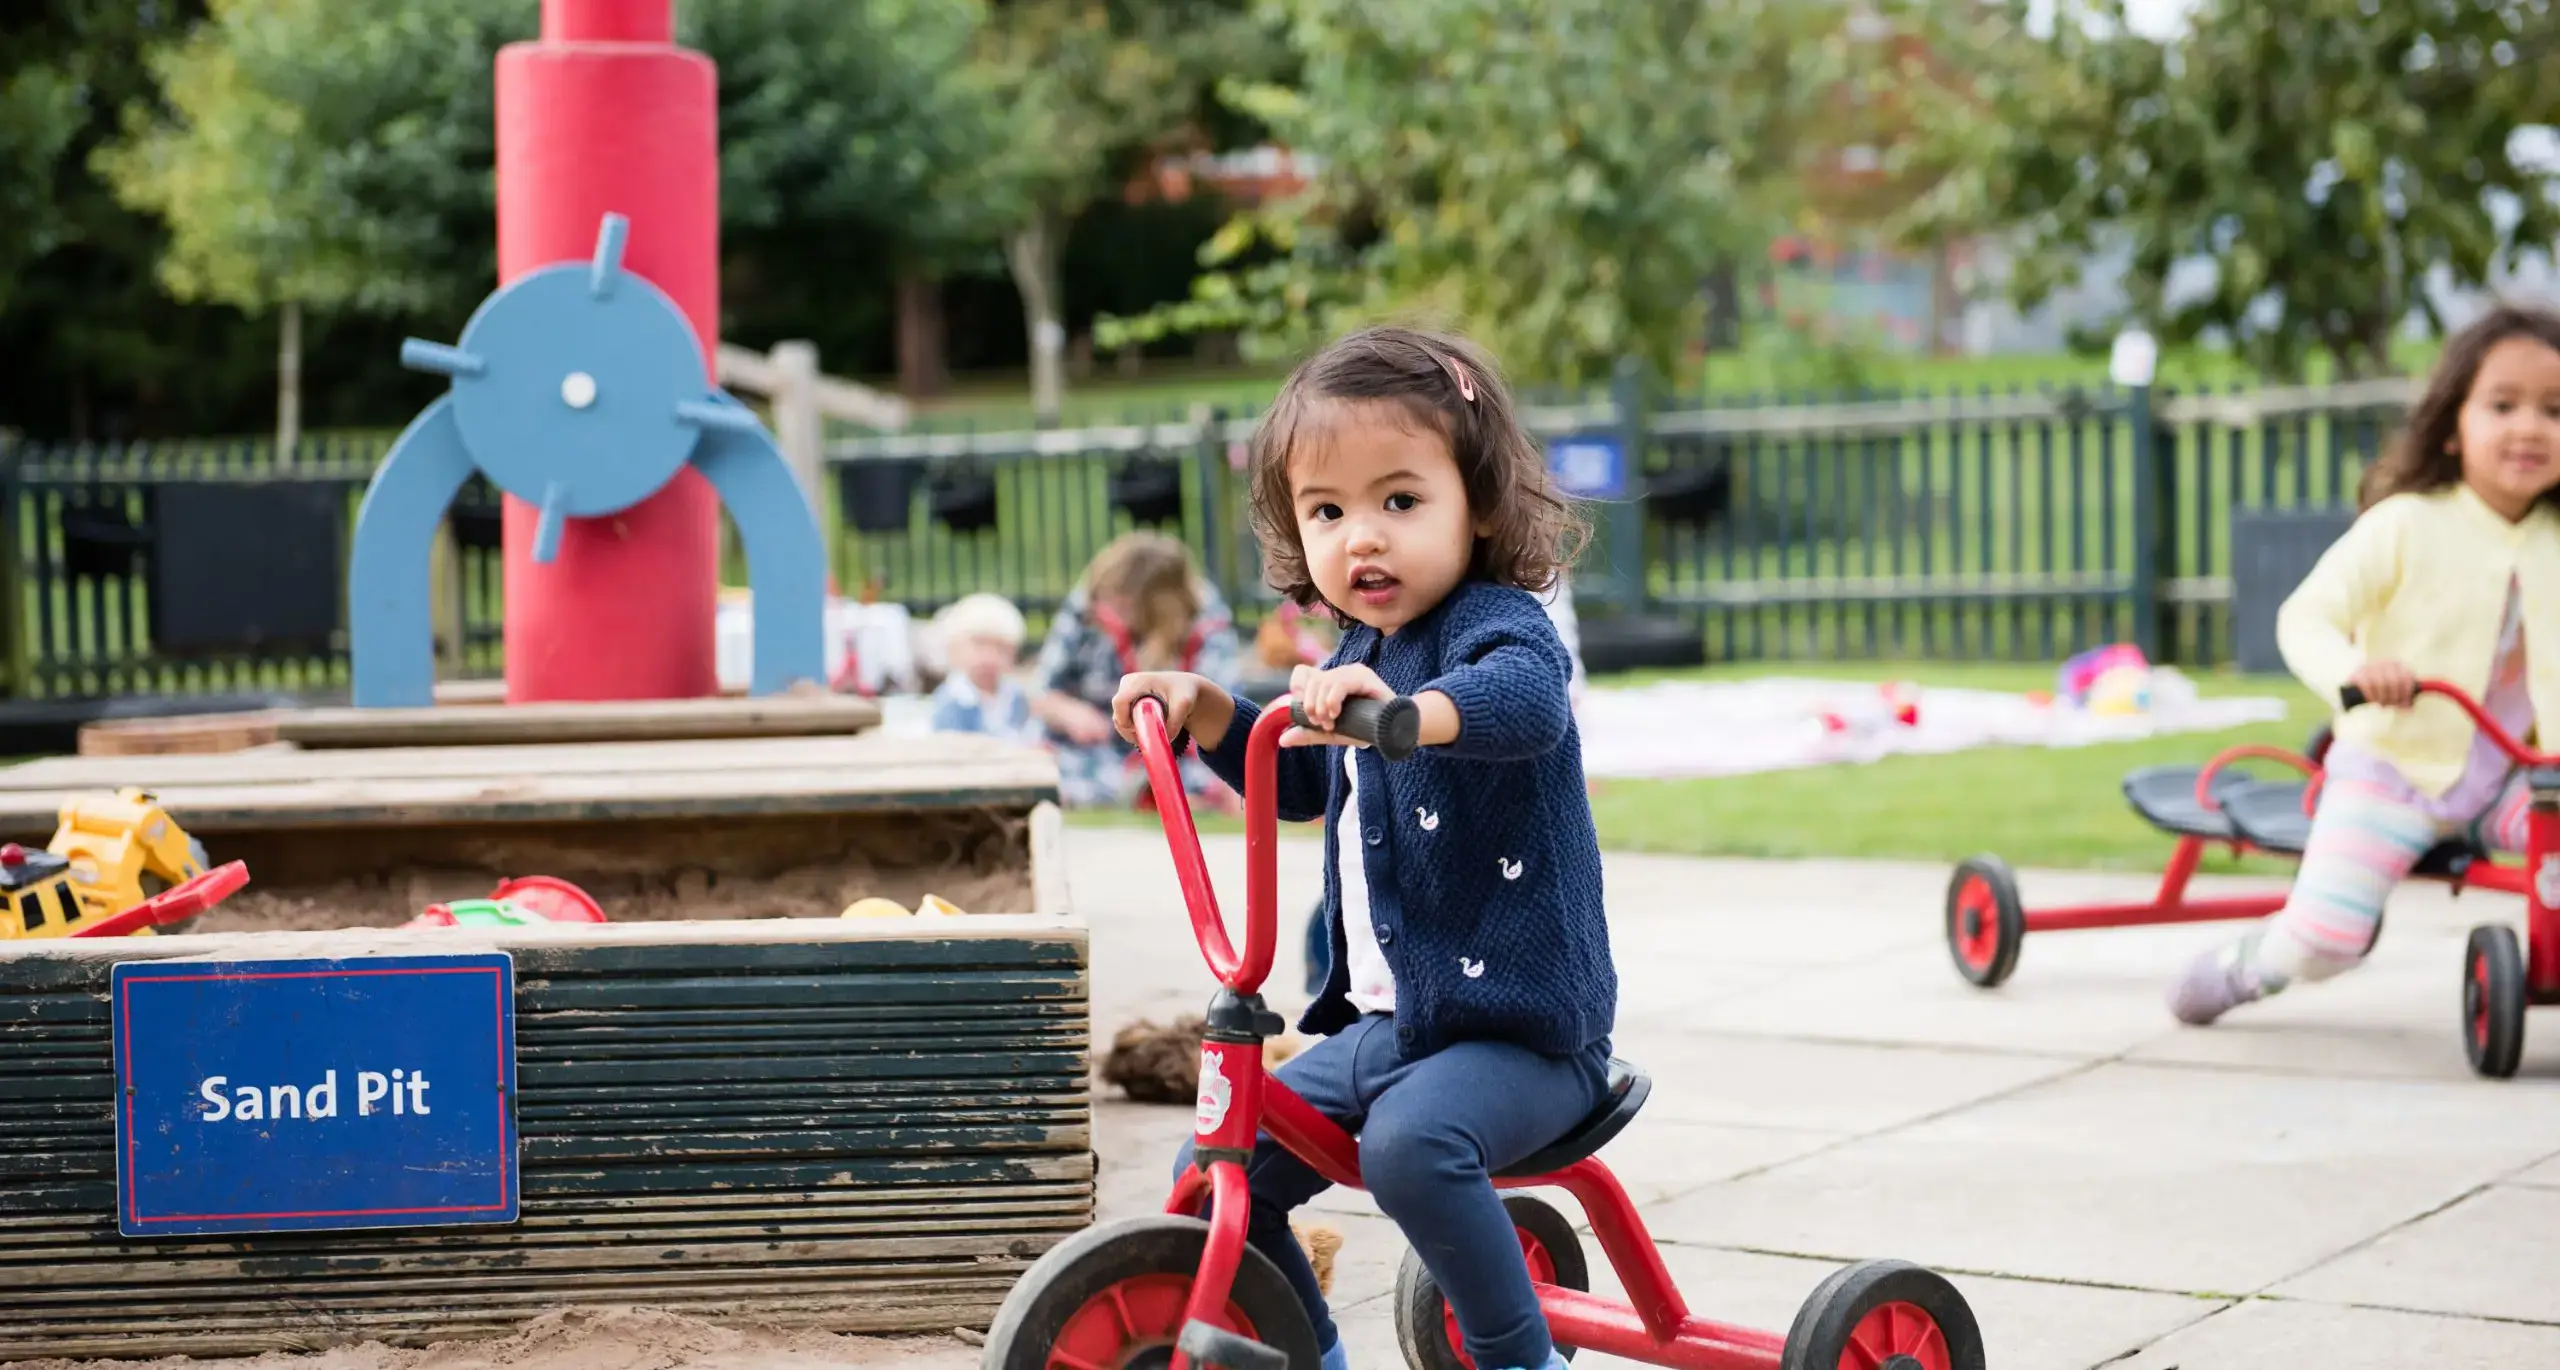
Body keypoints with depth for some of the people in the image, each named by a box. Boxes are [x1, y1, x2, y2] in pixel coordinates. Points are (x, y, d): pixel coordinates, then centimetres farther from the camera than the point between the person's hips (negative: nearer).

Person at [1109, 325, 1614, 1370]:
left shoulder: (1493, 623, -15)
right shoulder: (1360, 652, 11)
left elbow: (1525, 700, -41)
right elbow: (1301, 785, 30)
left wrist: (1400, 709, -60)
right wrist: (1205, 709, 14)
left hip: (1519, 1027, -9)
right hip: (1385, 1021, 9)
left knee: (1411, 1142, -35)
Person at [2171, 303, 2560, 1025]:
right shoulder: (2404, 526, -13)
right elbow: (2304, 616, -17)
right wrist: (2352, 670, -36)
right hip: (2394, 771, -4)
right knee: (2323, 940, -15)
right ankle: (2245, 967, 19)